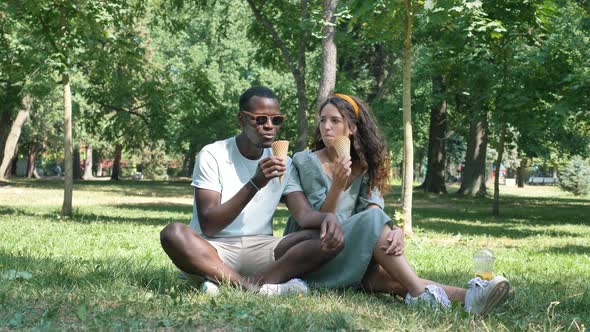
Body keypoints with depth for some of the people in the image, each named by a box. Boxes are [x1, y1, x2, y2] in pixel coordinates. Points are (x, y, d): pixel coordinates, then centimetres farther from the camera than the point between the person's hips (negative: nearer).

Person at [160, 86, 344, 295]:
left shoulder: (283, 163, 9)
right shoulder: (213, 155, -5)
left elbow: (304, 213, -3)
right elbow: (208, 226, -14)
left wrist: (327, 217, -28)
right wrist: (255, 184, -25)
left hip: (260, 250, 4)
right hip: (212, 252, -4)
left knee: (329, 239, -20)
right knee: (173, 233, -35)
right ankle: (260, 286, -37)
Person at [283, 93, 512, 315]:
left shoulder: (363, 167, 10)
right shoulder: (306, 161, -4)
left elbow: (374, 209, -6)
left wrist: (395, 231, -29)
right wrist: (337, 185, -29)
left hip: (349, 253, 4)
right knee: (372, 220, -29)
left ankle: (465, 297, -50)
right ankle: (419, 292, -37)